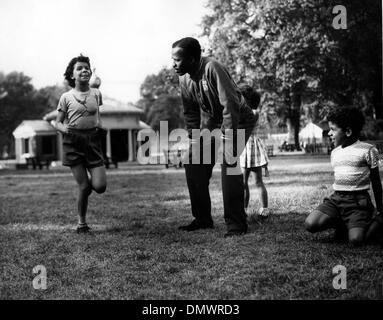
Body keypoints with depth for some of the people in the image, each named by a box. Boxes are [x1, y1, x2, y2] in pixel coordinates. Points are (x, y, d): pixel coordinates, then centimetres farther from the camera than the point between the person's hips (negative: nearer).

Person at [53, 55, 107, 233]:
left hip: (93, 140, 2)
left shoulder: (96, 94, 6)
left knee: (100, 186, -8)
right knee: (83, 187, -3)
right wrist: (64, 128, -17)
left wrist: (99, 126, 3)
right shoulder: (66, 97, -1)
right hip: (73, 141, -2)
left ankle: (88, 183, 29)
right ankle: (82, 223, 16)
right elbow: (57, 122, 6)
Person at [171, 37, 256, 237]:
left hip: (237, 120, -8)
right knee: (193, 164, 1)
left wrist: (227, 141, -29)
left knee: (229, 163, -25)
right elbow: (190, 112, 6)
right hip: (210, 123, 8)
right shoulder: (184, 78, -5)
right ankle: (202, 219, 15)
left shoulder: (212, 69, -29)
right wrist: (194, 140, 0)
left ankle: (236, 224, -17)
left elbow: (230, 106, -30)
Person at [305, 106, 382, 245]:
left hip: (358, 200, -5)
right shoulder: (334, 152, 15)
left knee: (356, 240, -25)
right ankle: (342, 223, 9)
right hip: (336, 198, 5)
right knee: (311, 225, -19)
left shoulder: (368, 150, -3)